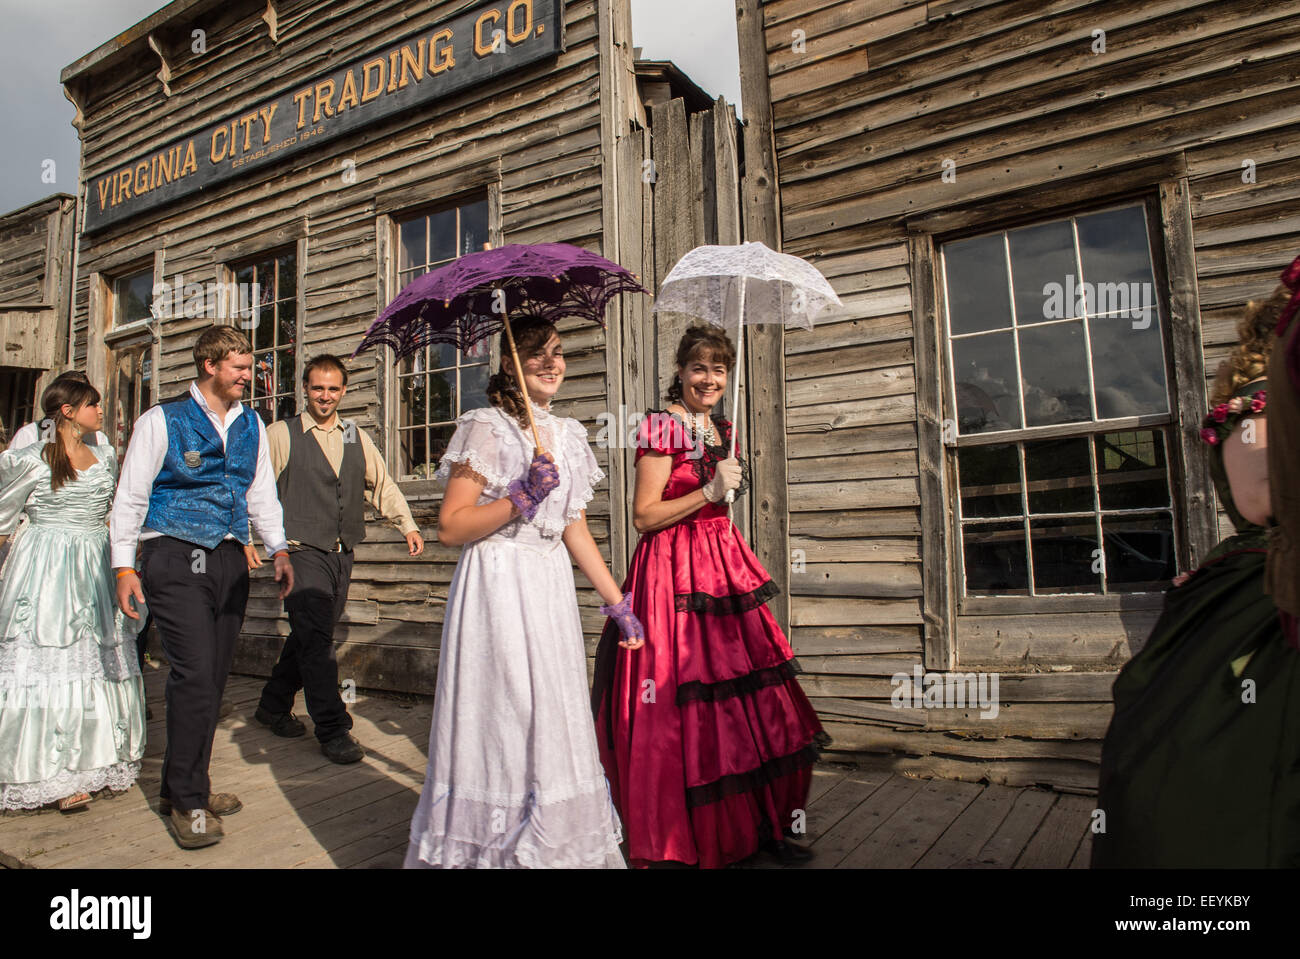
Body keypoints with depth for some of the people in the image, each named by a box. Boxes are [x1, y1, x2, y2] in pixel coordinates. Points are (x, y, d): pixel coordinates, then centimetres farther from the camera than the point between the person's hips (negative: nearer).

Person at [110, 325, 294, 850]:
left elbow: (262, 493, 16)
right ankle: (187, 802, 3)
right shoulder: (162, 420, -1)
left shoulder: (252, 426, 13)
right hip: (175, 558, -5)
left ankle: (184, 787, 25)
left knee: (214, 677, 9)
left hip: (229, 560, 5)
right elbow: (130, 496, -1)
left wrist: (279, 550, 3)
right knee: (195, 674, -11)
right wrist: (124, 566, -6)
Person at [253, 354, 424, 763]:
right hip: (302, 552, -5)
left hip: (342, 556, 5)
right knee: (315, 637, -10)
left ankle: (273, 706, 32)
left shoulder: (357, 438, 14)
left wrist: (408, 525, 9)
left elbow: (382, 484, 18)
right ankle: (332, 729, -3)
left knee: (310, 636, 12)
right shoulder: (280, 435, 0)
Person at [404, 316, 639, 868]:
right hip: (497, 586, -6)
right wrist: (520, 499, -19)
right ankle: (495, 848, 15)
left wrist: (618, 604, 16)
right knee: (502, 722, -2)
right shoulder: (487, 429, -6)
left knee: (553, 722, 10)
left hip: (552, 587, 6)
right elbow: (450, 528, -11)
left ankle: (553, 845, 25)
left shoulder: (567, 436, 13)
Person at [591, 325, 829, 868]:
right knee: (687, 706, -3)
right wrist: (709, 492, -18)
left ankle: (760, 827, 21)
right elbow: (644, 516, -13)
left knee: (749, 700, 7)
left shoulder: (720, 429, 16)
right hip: (674, 572, -7)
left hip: (723, 566, 8)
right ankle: (688, 843, 12)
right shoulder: (663, 427, -8)